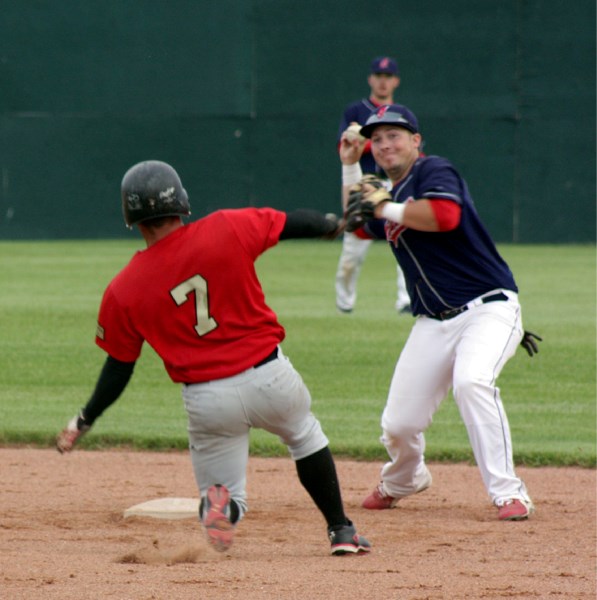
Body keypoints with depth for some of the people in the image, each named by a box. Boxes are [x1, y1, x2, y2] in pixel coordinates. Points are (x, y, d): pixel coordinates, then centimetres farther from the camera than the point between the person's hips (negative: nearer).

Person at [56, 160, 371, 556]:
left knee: (226, 496, 17)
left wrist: (85, 420, 17)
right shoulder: (227, 230, -9)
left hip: (206, 400, -1)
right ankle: (342, 532, 31)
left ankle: (221, 504, -19)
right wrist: (334, 223, 25)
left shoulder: (123, 292, -5)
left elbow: (118, 369, 2)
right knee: (305, 435, 32)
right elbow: (295, 223, 3)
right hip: (268, 375, 1)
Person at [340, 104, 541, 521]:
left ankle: (509, 494, -31)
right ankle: (402, 482, 35)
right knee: (399, 424, 0)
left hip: (489, 308, -7)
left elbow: (445, 215, -27)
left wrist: (385, 207, -16)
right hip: (434, 324, 7)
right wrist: (350, 166, 26)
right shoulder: (390, 194, 17)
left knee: (471, 380, -35)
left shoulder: (434, 171, -6)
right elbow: (358, 224, 37)